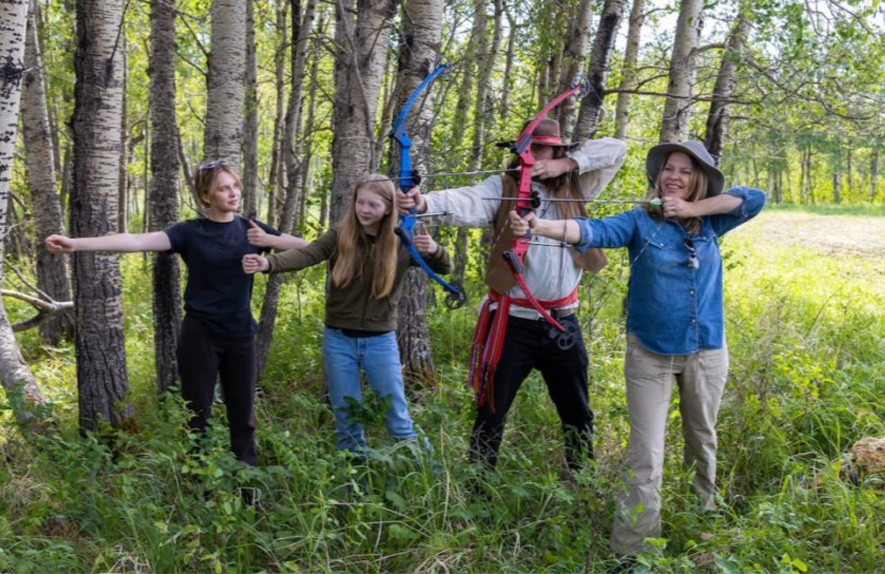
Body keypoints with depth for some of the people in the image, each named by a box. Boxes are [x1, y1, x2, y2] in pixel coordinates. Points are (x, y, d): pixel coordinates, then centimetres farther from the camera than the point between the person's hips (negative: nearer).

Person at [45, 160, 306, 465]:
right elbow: (137, 241, -17)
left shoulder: (251, 229, 4)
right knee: (197, 414, 2)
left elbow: (305, 248, 7)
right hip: (200, 334, -2)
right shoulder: (190, 232, -5)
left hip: (240, 335, 2)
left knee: (242, 414, 8)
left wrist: (270, 241, -13)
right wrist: (76, 243, -30)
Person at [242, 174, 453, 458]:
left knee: (397, 416, 7)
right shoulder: (339, 237, -6)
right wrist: (267, 262, -40)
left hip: (380, 341, -1)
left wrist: (434, 249, -25)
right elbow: (304, 255, -21)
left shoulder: (401, 243, -4)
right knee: (347, 418, 10)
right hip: (339, 340, 1)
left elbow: (445, 269, -2)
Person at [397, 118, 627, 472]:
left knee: (577, 412, 17)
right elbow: (465, 203, -24)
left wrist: (568, 164, -11)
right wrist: (425, 202, -46)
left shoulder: (574, 186, 5)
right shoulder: (503, 187, -5)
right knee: (492, 412, 3)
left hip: (563, 323, 4)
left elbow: (615, 150, 3)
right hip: (513, 323, -3)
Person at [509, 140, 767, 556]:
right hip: (649, 352, -3)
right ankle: (632, 549, 3)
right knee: (645, 455, -5)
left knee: (702, 440, 20)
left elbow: (755, 198, -8)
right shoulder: (640, 221, -8)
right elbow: (594, 231, -24)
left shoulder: (709, 223, 2)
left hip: (706, 352, 3)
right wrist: (540, 226, -42)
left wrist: (693, 208, -15)